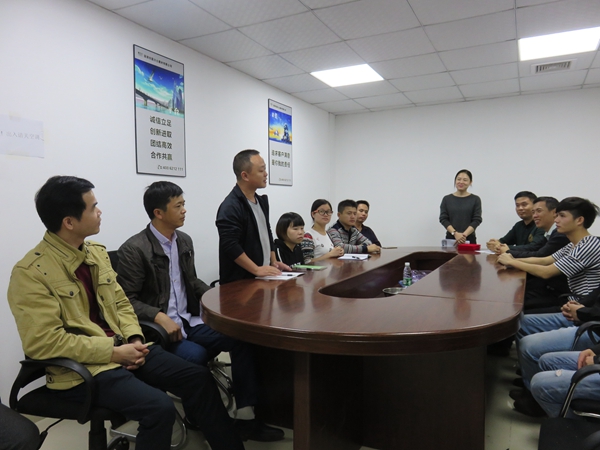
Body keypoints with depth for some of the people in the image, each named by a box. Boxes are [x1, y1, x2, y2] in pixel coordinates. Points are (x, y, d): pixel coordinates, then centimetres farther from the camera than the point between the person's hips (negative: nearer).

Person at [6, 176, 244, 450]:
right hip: (82, 367, -6)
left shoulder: (97, 252, 7)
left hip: (122, 348, 7)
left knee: (198, 378, -4)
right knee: (159, 407, -26)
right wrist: (113, 352, -19)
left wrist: (134, 339, -6)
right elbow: (44, 342, -19)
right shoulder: (30, 273, -15)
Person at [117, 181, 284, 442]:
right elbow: (126, 300, -13)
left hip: (190, 321, 6)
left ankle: (245, 418, -8)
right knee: (196, 356, -31)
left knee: (241, 338, -14)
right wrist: (159, 317, -28)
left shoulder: (184, 241, 10)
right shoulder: (134, 249, -12)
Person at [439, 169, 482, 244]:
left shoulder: (475, 199, 6)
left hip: (469, 239, 0)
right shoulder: (446, 199, 7)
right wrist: (455, 233, -14)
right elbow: (443, 219, 1)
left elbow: (477, 220, -1)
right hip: (451, 238, 0)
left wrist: (464, 234, -15)